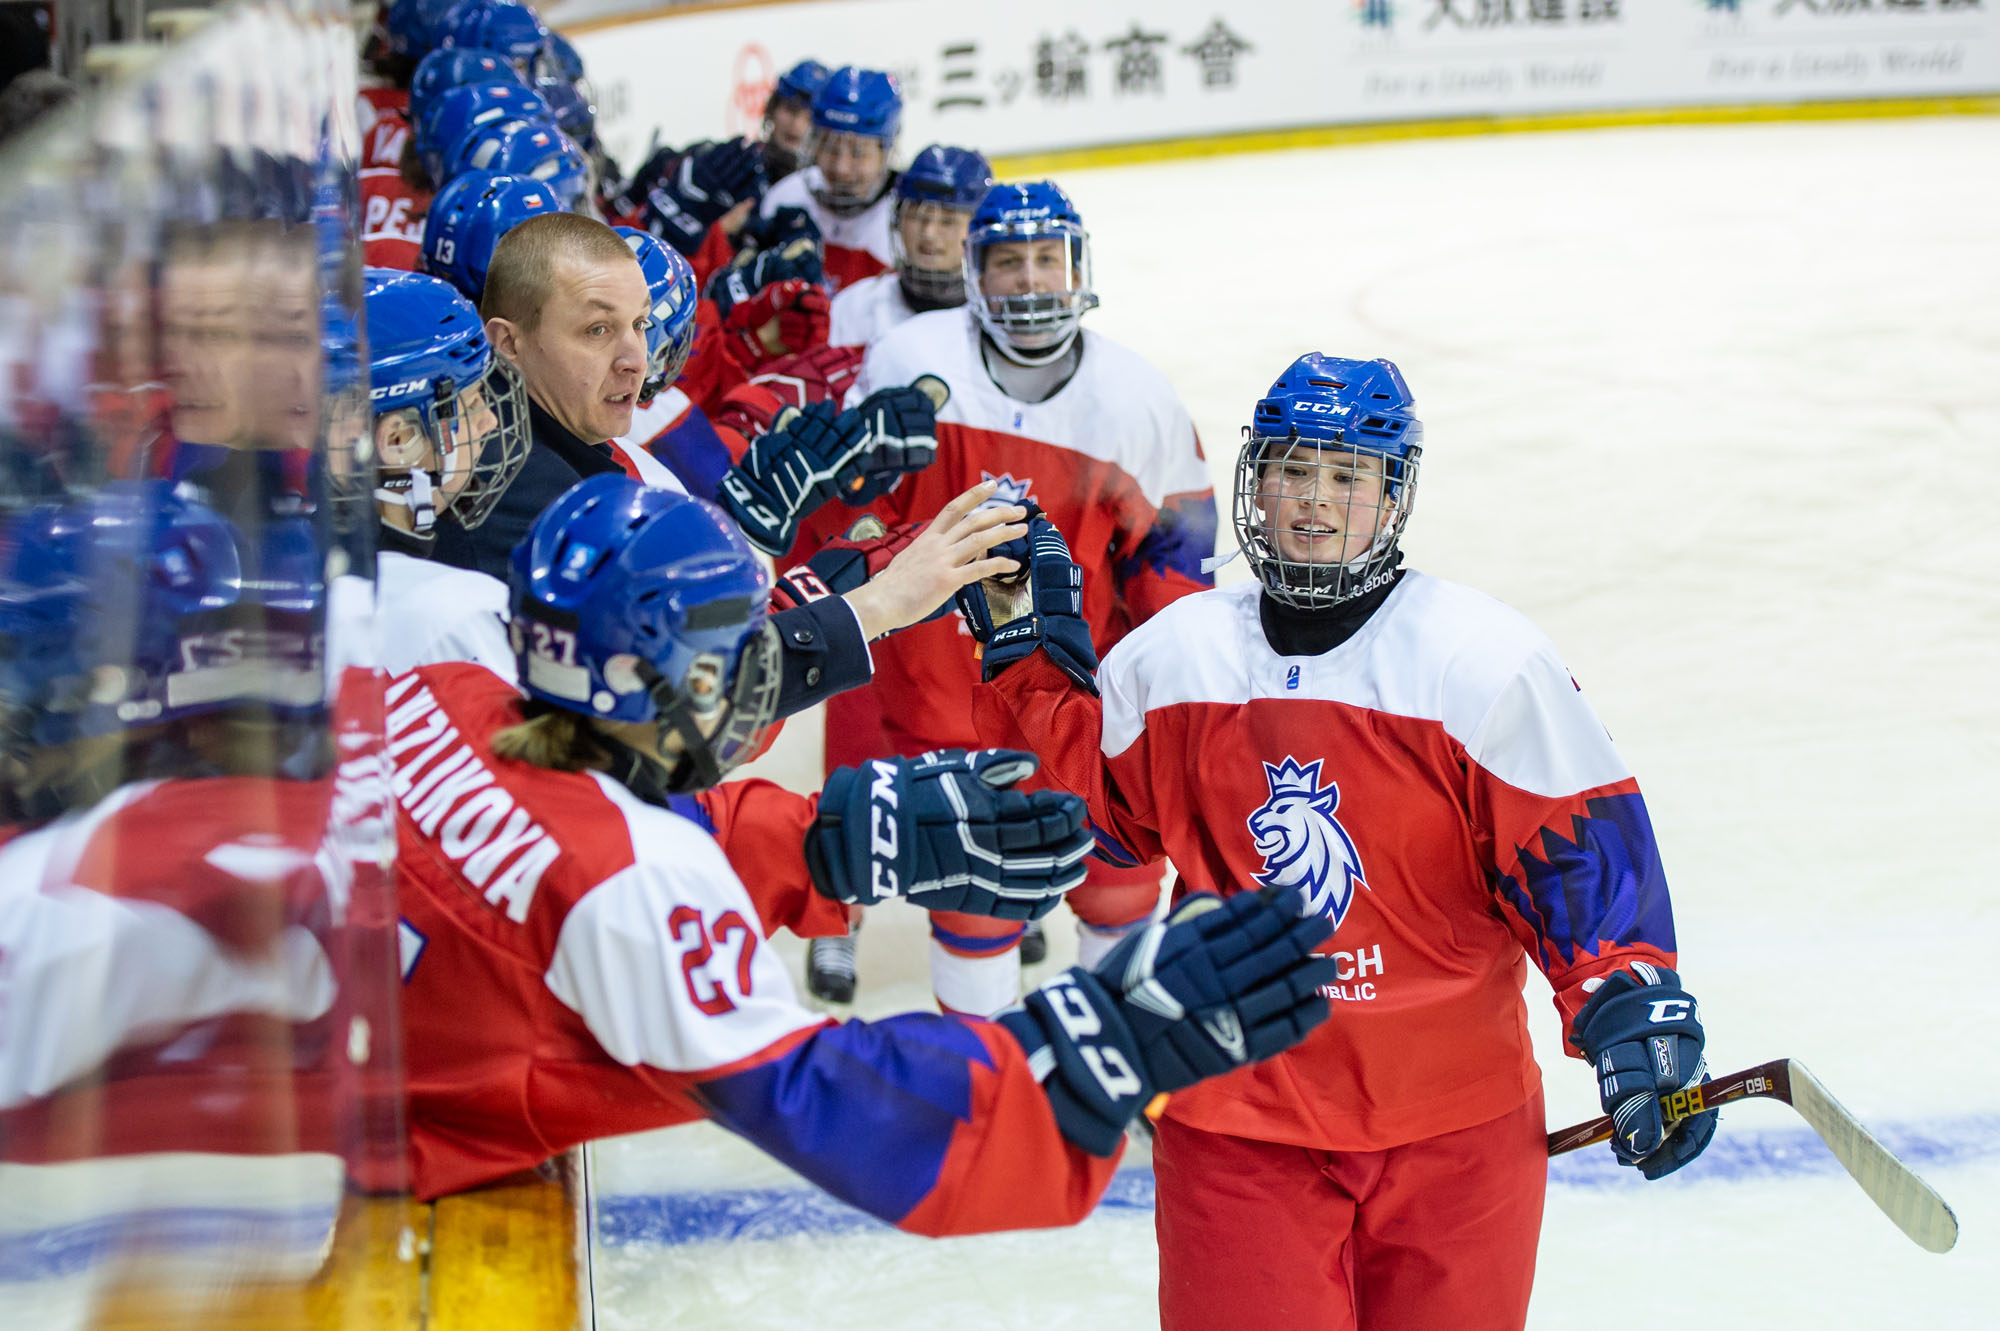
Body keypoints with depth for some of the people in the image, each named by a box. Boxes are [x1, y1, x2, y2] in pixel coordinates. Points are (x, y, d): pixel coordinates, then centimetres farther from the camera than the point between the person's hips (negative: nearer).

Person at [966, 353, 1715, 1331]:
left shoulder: (1487, 661, -9)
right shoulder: (1171, 655, 2)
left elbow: (1580, 847, -6)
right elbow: (1083, 798, 15)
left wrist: (1637, 1013, -11)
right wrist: (1027, 648, 8)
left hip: (1450, 1117, -1)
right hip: (1234, 1112, 2)